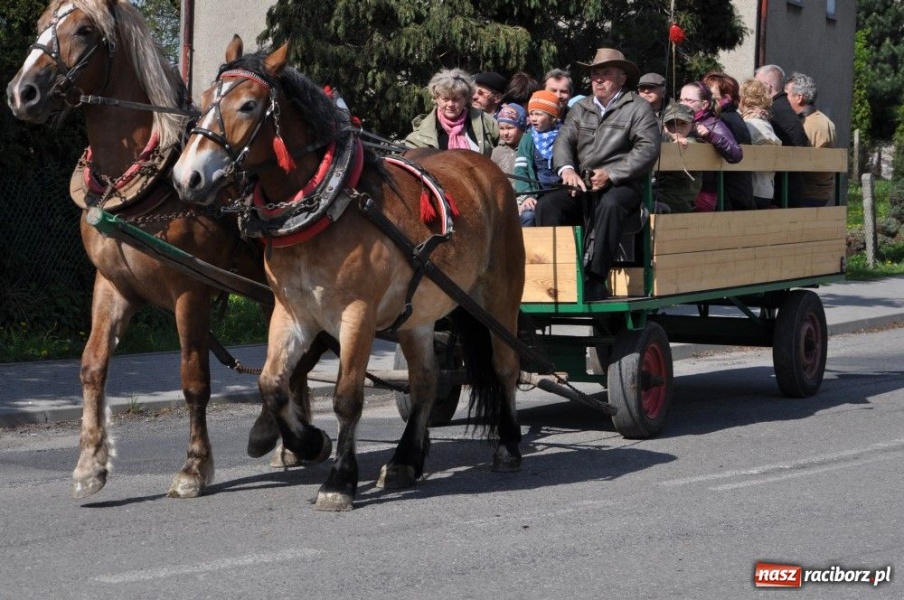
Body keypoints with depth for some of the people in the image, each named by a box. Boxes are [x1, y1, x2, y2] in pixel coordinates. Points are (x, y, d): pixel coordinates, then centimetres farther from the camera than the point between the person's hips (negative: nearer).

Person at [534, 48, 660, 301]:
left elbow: (648, 148, -8)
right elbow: (563, 141, 10)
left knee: (609, 205, -38)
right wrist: (567, 169, -14)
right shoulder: (580, 108, 20)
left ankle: (596, 280, -38)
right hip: (582, 186, 5)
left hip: (622, 185, -5)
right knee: (547, 204, -22)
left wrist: (610, 173, -17)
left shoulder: (638, 107, 4)